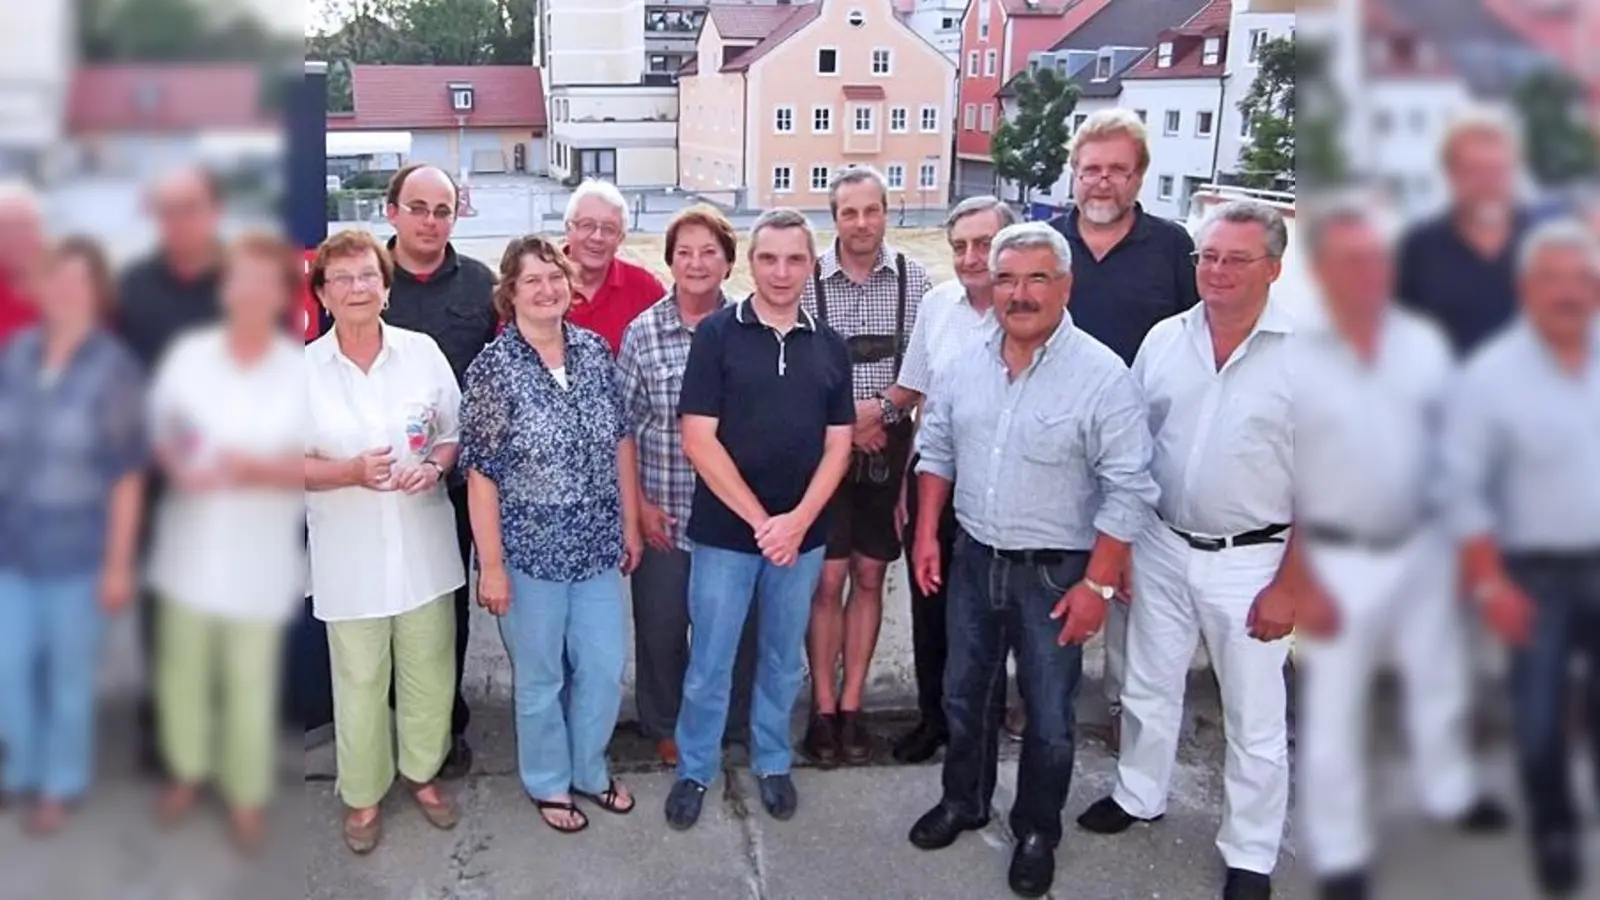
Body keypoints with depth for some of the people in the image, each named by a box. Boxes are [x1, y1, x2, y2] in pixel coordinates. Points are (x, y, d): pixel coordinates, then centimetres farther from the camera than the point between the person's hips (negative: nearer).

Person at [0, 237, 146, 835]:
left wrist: (118, 562, -10)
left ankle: (61, 785, 31)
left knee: (68, 673, 11)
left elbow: (127, 475, -11)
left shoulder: (114, 368, -12)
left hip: (78, 550, -4)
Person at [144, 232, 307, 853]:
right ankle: (187, 771, 40)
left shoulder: (308, 374, -10)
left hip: (257, 563, -3)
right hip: (187, 551, 3)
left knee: (249, 685, 8)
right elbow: (154, 434, 6)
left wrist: (258, 470, -24)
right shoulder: (188, 355, -2)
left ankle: (248, 793, 28)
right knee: (182, 671, 17)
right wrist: (176, 468, -15)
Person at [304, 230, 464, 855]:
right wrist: (351, 472, -20)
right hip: (350, 556, -1)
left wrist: (436, 466, -14)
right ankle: (362, 794, 30)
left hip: (424, 547, 2)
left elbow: (456, 433, 6)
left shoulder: (423, 352, -2)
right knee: (360, 682, 10)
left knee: (429, 672, 14)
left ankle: (422, 771, 37)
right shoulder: (304, 369, -6)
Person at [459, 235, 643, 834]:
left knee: (605, 667, 13)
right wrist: (491, 563, -12)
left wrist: (630, 524, 8)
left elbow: (622, 442, 7)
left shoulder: (596, 351, 0)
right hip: (530, 549, -4)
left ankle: (590, 769, 38)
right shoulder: (493, 369, -12)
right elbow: (481, 474, -11)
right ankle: (548, 783, 34)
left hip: (597, 544, 4)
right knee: (540, 675, 12)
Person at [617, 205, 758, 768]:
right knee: (660, 625, 11)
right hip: (664, 510, 0)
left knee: (735, 622, 11)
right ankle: (665, 727, 34)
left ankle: (733, 726, 34)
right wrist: (639, 504, -3)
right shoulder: (643, 331, -3)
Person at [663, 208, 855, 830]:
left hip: (802, 533, 3)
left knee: (783, 658, 17)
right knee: (709, 661, 7)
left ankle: (772, 763, 35)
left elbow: (838, 443, 4)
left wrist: (798, 519, -11)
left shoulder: (829, 346, 5)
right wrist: (759, 519, -14)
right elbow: (698, 440, -11)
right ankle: (694, 771, 26)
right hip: (723, 531, -3)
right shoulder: (716, 334, -6)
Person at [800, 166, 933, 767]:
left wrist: (880, 408, -15)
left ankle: (851, 707, 19)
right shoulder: (807, 281, -4)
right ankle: (822, 709, 12)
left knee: (870, 577, 8)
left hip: (887, 447, 2)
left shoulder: (913, 280, -1)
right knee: (828, 579, 0)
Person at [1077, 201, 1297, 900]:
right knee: (1147, 690, 20)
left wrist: (1287, 586, -12)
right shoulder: (1165, 339, 1)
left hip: (1250, 562, -4)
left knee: (1255, 719, 9)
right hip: (1162, 548, 4)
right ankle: (1139, 796, 42)